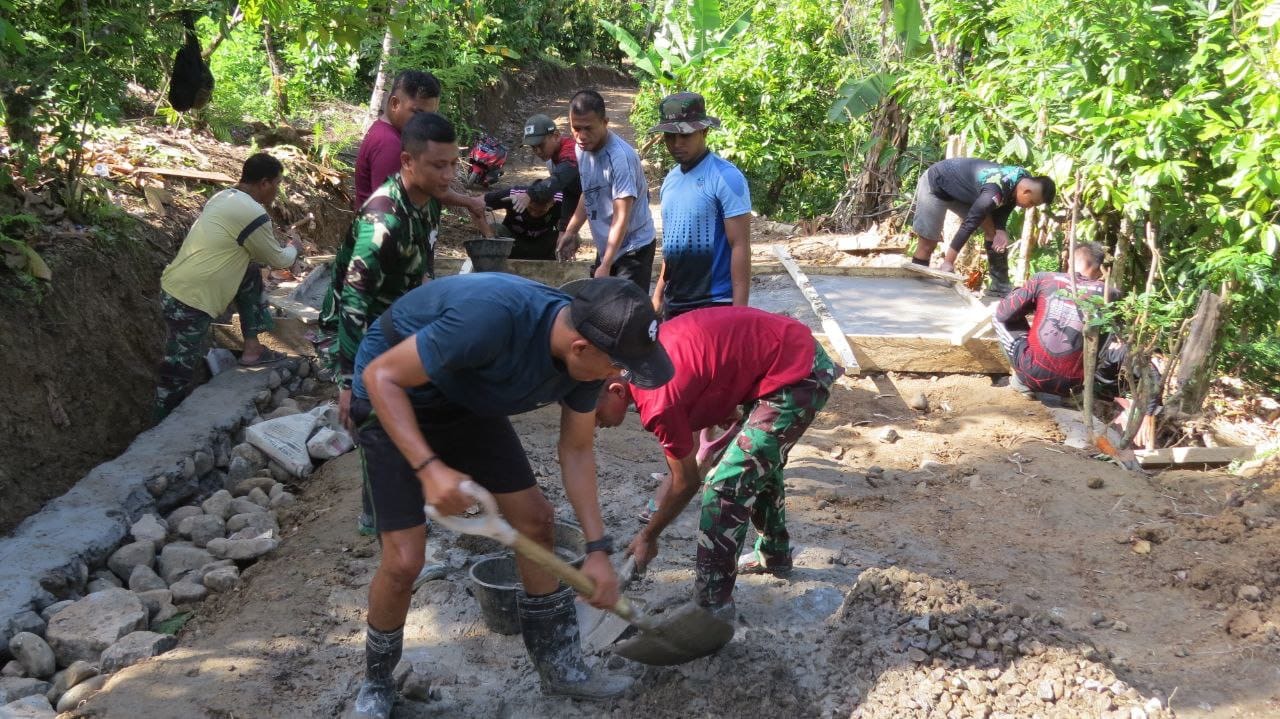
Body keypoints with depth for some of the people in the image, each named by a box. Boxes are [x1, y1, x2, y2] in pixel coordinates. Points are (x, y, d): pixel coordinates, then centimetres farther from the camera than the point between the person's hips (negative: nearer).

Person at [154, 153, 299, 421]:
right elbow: (279, 260, -1)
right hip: (189, 303, -9)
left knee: (251, 272, 18)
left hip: (176, 286, 9)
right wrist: (293, 248, 19)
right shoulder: (252, 213, -17)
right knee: (179, 374, 0)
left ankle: (251, 348, 22)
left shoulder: (224, 197, 10)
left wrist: (277, 250, 29)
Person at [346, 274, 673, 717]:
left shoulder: (585, 353, -16)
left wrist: (597, 550, -3)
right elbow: (381, 376, -31)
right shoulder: (491, 318, -40)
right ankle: (376, 683, 18)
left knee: (534, 519, 4)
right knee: (404, 559, -11)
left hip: (465, 399, 7)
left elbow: (576, 451, -1)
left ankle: (559, 666, 21)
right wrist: (429, 467, -40)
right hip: (393, 397, -7)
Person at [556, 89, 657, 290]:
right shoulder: (582, 149, 0)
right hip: (605, 246, 8)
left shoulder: (620, 157, -25)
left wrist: (605, 267, -30)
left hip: (633, 248, -8)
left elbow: (621, 217, -27)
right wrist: (570, 231, 9)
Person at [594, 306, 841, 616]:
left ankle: (713, 610, 1)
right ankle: (774, 556, 48)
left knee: (725, 488, -8)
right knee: (761, 462, 28)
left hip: (796, 378, -10)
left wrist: (647, 538, 7)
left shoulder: (658, 403, -21)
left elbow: (687, 483, -6)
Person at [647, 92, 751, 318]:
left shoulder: (726, 178, -13)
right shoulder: (671, 179, 11)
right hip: (675, 303, 8)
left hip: (715, 305, -8)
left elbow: (740, 246, -16)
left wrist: (739, 308, -20)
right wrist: (659, 293, 18)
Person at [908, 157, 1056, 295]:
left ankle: (1001, 287, 6)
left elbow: (1001, 210, 1)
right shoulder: (995, 191, -38)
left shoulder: (1023, 180, -11)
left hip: (961, 188, 8)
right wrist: (948, 262, -36)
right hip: (936, 184, -8)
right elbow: (969, 224, -37)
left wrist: (1000, 231, -20)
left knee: (992, 229, 1)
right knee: (928, 243, -10)